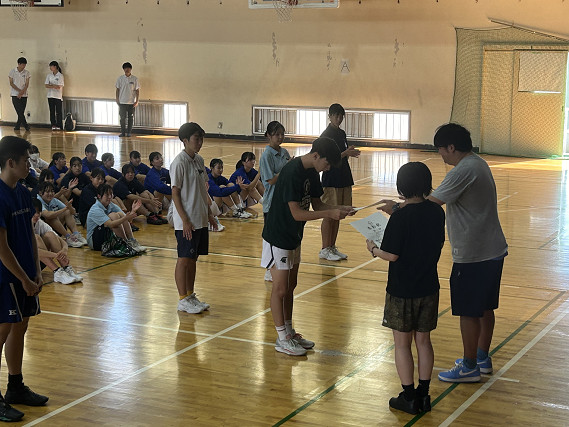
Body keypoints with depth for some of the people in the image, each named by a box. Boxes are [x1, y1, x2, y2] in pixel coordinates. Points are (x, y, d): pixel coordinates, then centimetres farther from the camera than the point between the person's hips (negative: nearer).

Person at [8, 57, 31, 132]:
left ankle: (17, 126, 9)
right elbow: (11, 83, -2)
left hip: (24, 95, 2)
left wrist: (22, 92, -14)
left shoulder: (26, 73, 5)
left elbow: (27, 84, 1)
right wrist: (19, 91, -11)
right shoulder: (12, 72, 0)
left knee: (22, 112, 1)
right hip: (15, 94, -2)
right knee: (20, 111, -11)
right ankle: (25, 125, -12)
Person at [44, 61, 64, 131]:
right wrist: (54, 86, -13)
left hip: (58, 96, -5)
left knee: (59, 112, -2)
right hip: (50, 96, 5)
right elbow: (46, 85, 1)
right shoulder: (49, 75, 9)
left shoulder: (60, 76, -6)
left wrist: (51, 85, -5)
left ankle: (59, 126, 0)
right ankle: (53, 125, 9)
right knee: (52, 111, 5)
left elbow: (59, 87, -12)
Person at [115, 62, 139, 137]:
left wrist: (137, 101, -5)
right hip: (122, 102, 0)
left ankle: (129, 132, 12)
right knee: (123, 118, 1)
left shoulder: (135, 79, 0)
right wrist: (117, 100, 1)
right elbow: (118, 89, 7)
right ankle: (123, 132, 8)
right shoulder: (120, 79, 2)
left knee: (131, 118, 3)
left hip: (131, 102, 0)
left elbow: (137, 91, 1)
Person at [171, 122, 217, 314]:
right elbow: (175, 193, -14)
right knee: (184, 259, -1)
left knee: (193, 258, 14)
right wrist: (185, 220, -18)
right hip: (186, 222, -8)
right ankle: (183, 300, 6)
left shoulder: (199, 160, 11)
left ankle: (191, 295, 23)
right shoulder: (179, 162, -14)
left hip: (200, 220, 8)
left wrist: (209, 214, 17)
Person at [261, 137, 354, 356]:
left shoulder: (311, 173, 4)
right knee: (280, 289, 0)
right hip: (278, 237, -9)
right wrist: (330, 214, -27)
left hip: (293, 237, 9)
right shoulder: (292, 172, -25)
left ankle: (289, 332, 27)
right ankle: (282, 340, 10)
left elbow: (317, 204, 11)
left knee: (290, 286, 16)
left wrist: (339, 208, -6)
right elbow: (297, 213, -27)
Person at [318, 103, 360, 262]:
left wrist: (351, 153, -1)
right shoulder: (326, 135, -11)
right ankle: (325, 250, 5)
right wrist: (346, 153, -22)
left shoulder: (341, 133, 13)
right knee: (329, 215, -2)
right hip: (331, 180, -8)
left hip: (344, 179, 8)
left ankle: (332, 247, 19)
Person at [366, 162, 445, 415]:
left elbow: (391, 255, -18)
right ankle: (423, 394, 22)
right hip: (429, 288, 5)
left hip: (402, 291, -5)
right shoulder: (437, 212, -3)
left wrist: (373, 249, 3)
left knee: (402, 344, 7)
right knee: (423, 341, 15)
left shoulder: (400, 218, -20)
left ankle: (409, 398, 12)